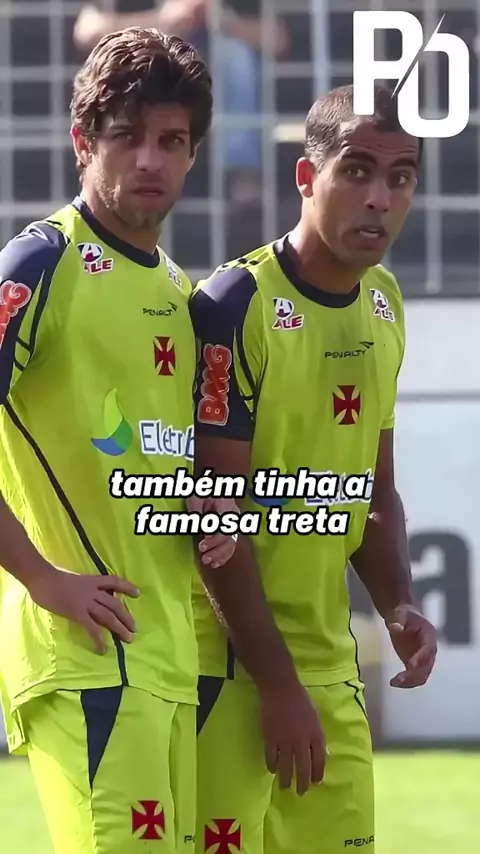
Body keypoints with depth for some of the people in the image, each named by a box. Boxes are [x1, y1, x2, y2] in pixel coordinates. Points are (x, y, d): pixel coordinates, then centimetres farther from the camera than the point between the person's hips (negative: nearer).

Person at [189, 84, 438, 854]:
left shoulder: (384, 307, 10)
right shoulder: (236, 306, -14)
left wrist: (398, 604, 2)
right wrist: (278, 683, -16)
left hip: (330, 664, 8)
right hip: (229, 662, -8)